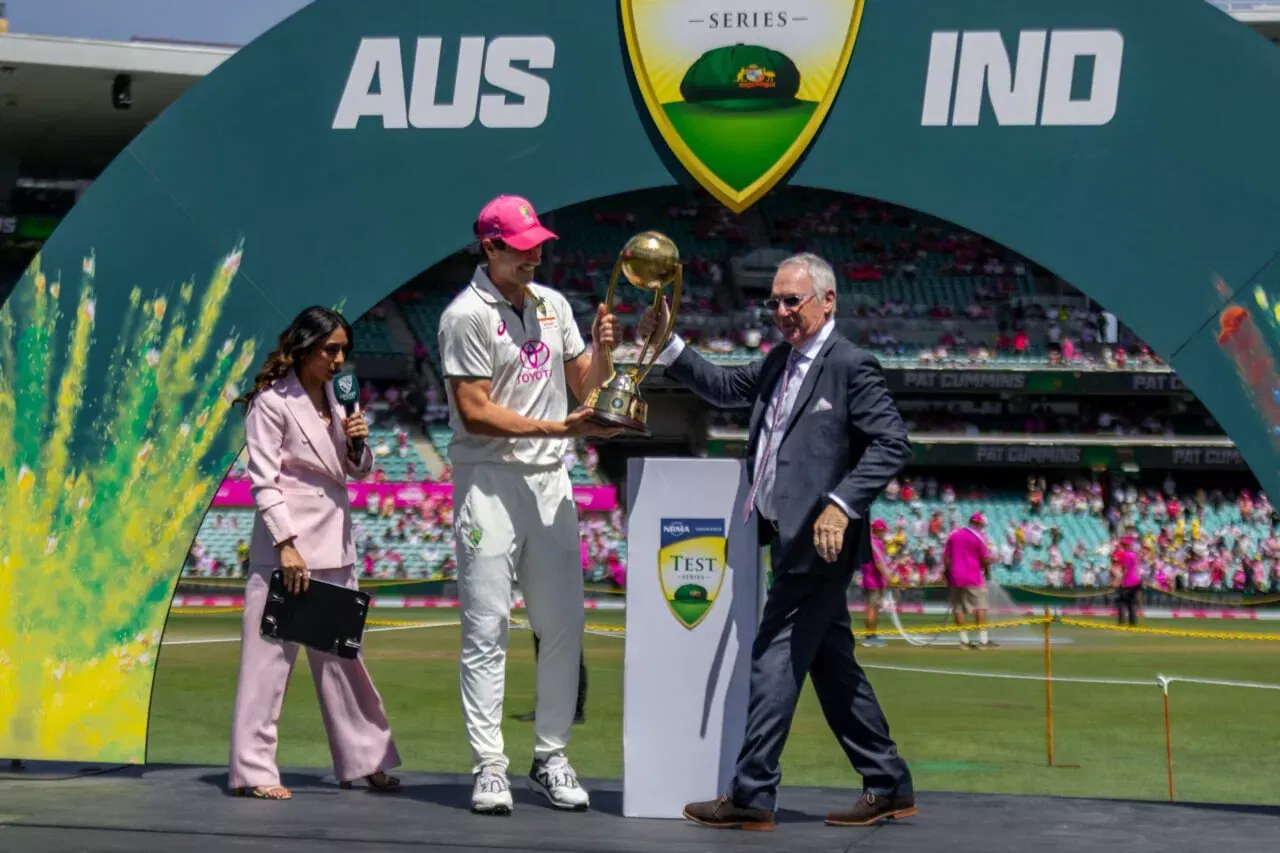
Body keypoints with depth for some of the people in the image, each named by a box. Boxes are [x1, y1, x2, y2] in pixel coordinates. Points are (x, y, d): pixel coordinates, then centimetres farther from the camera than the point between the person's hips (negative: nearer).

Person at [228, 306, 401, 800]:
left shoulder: (332, 399, 15)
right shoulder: (271, 403, -7)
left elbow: (359, 472, 21)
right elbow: (263, 481, -12)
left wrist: (357, 443, -1)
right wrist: (286, 545, -19)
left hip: (334, 548, 7)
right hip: (288, 548, -7)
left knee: (341, 655, 13)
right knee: (270, 657, -5)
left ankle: (364, 759, 19)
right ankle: (253, 770, -1)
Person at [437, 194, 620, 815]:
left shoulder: (553, 305, 13)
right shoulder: (467, 315, -8)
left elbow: (582, 388, 18)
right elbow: (475, 413, -13)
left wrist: (601, 352, -3)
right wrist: (557, 428, -18)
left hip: (550, 482, 6)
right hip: (489, 481, -6)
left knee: (564, 624, 5)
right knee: (487, 628, -6)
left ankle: (551, 758, 14)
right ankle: (489, 766, -4)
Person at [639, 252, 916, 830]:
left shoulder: (851, 366, -11)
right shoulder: (779, 363, 15)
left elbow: (893, 445, -16)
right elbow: (724, 388, 23)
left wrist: (842, 503, -23)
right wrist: (667, 346, 12)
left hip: (820, 542, -9)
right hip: (794, 541, 9)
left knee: (773, 662, -9)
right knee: (832, 666, 13)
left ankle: (751, 796, -5)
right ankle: (889, 787, 20)